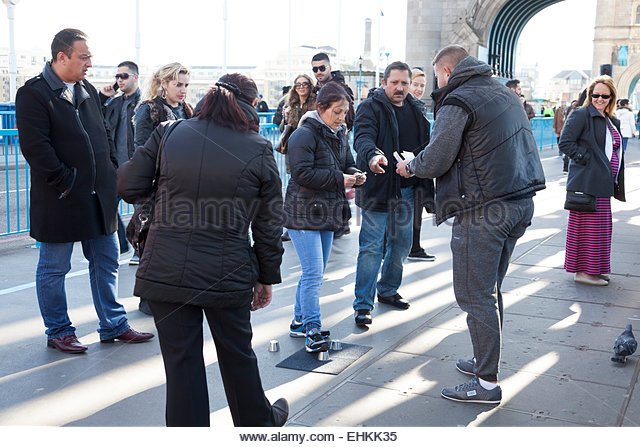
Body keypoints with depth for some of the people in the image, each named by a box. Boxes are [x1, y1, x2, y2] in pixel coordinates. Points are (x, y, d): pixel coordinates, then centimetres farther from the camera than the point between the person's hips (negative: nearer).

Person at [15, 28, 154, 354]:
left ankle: (113, 325, 25)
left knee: (106, 261, 13)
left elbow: (104, 135, 17)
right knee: (54, 268, 7)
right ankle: (58, 332, 22)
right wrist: (65, 181, -18)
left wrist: (111, 173, 6)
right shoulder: (33, 94, -11)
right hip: (61, 199, -7)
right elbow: (35, 146, -18)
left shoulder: (87, 90, 12)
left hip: (99, 194, 7)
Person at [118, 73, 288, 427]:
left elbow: (129, 187, 2)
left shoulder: (169, 133, -1)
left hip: (165, 272, 1)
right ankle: (257, 421, 41)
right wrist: (268, 277, 11)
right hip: (227, 274, 0)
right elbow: (268, 225, 0)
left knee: (181, 361, 9)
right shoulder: (259, 150, -4)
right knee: (237, 354, 19)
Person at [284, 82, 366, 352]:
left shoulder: (339, 134, 12)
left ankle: (299, 322, 27)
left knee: (315, 273, 14)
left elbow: (347, 164, 21)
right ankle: (312, 331, -5)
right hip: (303, 214, -9)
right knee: (313, 273, -11)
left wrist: (354, 175, -2)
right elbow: (303, 173, -23)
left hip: (327, 213, 9)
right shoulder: (304, 135, -15)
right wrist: (339, 178, -22)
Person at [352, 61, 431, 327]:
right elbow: (362, 137, -26)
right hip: (377, 188, -6)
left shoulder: (415, 109, 11)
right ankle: (363, 305, 2)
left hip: (405, 189, 7)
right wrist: (372, 155, -47)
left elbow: (427, 143, 19)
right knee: (372, 247, -5)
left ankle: (388, 290, 34)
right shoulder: (371, 108, -9)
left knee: (402, 243, 15)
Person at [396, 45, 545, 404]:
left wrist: (409, 167, 9)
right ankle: (486, 360, 30)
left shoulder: (458, 101, -10)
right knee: (491, 291, 19)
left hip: (484, 210, -9)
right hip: (520, 202, 9)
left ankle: (487, 383, 5)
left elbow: (436, 161, -12)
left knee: (476, 296, -1)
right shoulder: (505, 93, 16)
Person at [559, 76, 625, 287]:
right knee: (589, 226, -5)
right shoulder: (581, 115, -10)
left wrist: (615, 181, 13)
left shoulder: (612, 121, 17)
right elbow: (565, 142, -17)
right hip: (587, 181, -9)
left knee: (600, 227, 14)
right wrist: (586, 158, -17)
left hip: (603, 182, 9)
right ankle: (583, 271, 3)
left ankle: (593, 269, 25)